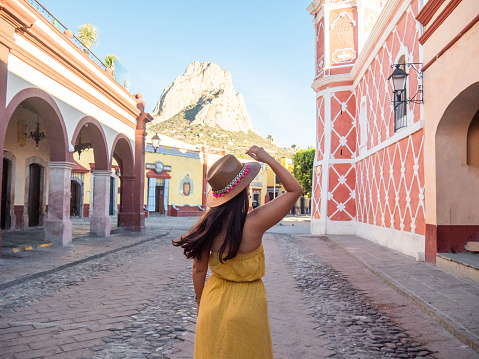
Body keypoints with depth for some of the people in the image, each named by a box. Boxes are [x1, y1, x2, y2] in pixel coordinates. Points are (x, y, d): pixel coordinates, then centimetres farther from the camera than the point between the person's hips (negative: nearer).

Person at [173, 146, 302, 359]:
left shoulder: (208, 223, -12)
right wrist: (267, 159, -13)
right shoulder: (254, 223, -25)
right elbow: (295, 190, -16)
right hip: (245, 304, -4)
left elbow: (199, 269, -1)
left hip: (214, 302, 4)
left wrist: (200, 301, 15)